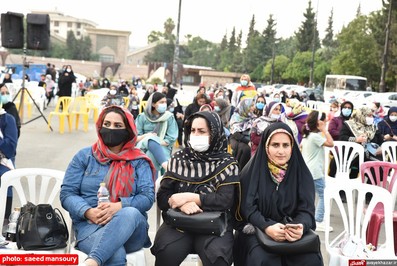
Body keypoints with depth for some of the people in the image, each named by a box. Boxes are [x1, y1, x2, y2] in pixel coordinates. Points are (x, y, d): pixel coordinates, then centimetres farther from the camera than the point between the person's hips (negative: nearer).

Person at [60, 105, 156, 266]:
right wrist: (88, 212, -15)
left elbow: (147, 197, -1)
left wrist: (119, 206, -21)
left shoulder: (138, 161, 10)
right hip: (89, 224, -2)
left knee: (130, 213, -39)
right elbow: (67, 194, 5)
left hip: (130, 228, 2)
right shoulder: (84, 156, 11)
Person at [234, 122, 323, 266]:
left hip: (294, 232, 2)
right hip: (257, 230, -2)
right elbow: (248, 208, -9)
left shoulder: (302, 173, 0)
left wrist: (301, 227, -29)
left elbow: (307, 209, -6)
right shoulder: (252, 171, -5)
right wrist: (267, 227, -28)